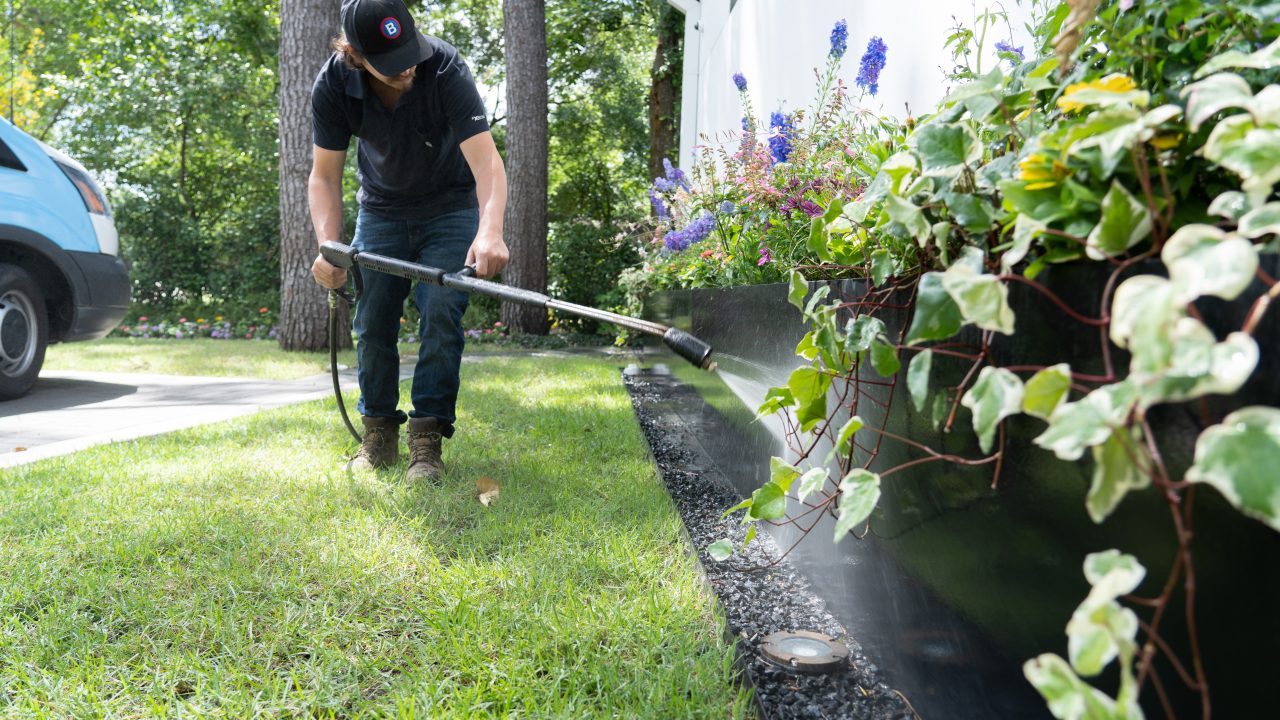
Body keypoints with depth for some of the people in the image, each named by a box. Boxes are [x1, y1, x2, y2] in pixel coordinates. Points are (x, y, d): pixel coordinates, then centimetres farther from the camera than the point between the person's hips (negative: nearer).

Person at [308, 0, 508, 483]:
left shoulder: (444, 67, -30)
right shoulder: (334, 85, -21)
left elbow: (485, 159, -38)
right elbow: (325, 175, -13)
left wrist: (490, 231, -55)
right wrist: (328, 246, -29)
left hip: (450, 207, -2)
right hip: (381, 210, 3)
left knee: (440, 314, -15)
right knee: (373, 322, 0)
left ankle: (427, 439, -6)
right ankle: (379, 434, 16)